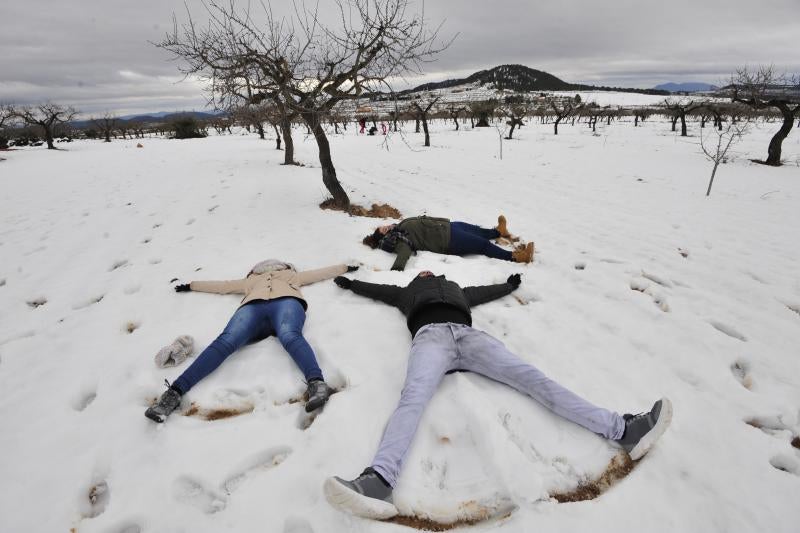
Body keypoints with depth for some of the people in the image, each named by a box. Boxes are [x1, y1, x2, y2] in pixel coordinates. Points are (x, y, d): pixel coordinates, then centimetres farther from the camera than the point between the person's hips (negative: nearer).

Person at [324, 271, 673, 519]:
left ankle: (621, 430, -26)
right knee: (413, 397, -34)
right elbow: (377, 290, 51)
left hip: (469, 335, 3)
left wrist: (509, 285, 74)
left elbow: (487, 292, 60)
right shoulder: (407, 292, 41)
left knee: (531, 377, -16)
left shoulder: (457, 289, 47)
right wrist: (350, 283, 61)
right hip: (431, 335, -3)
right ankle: (380, 480, -58)